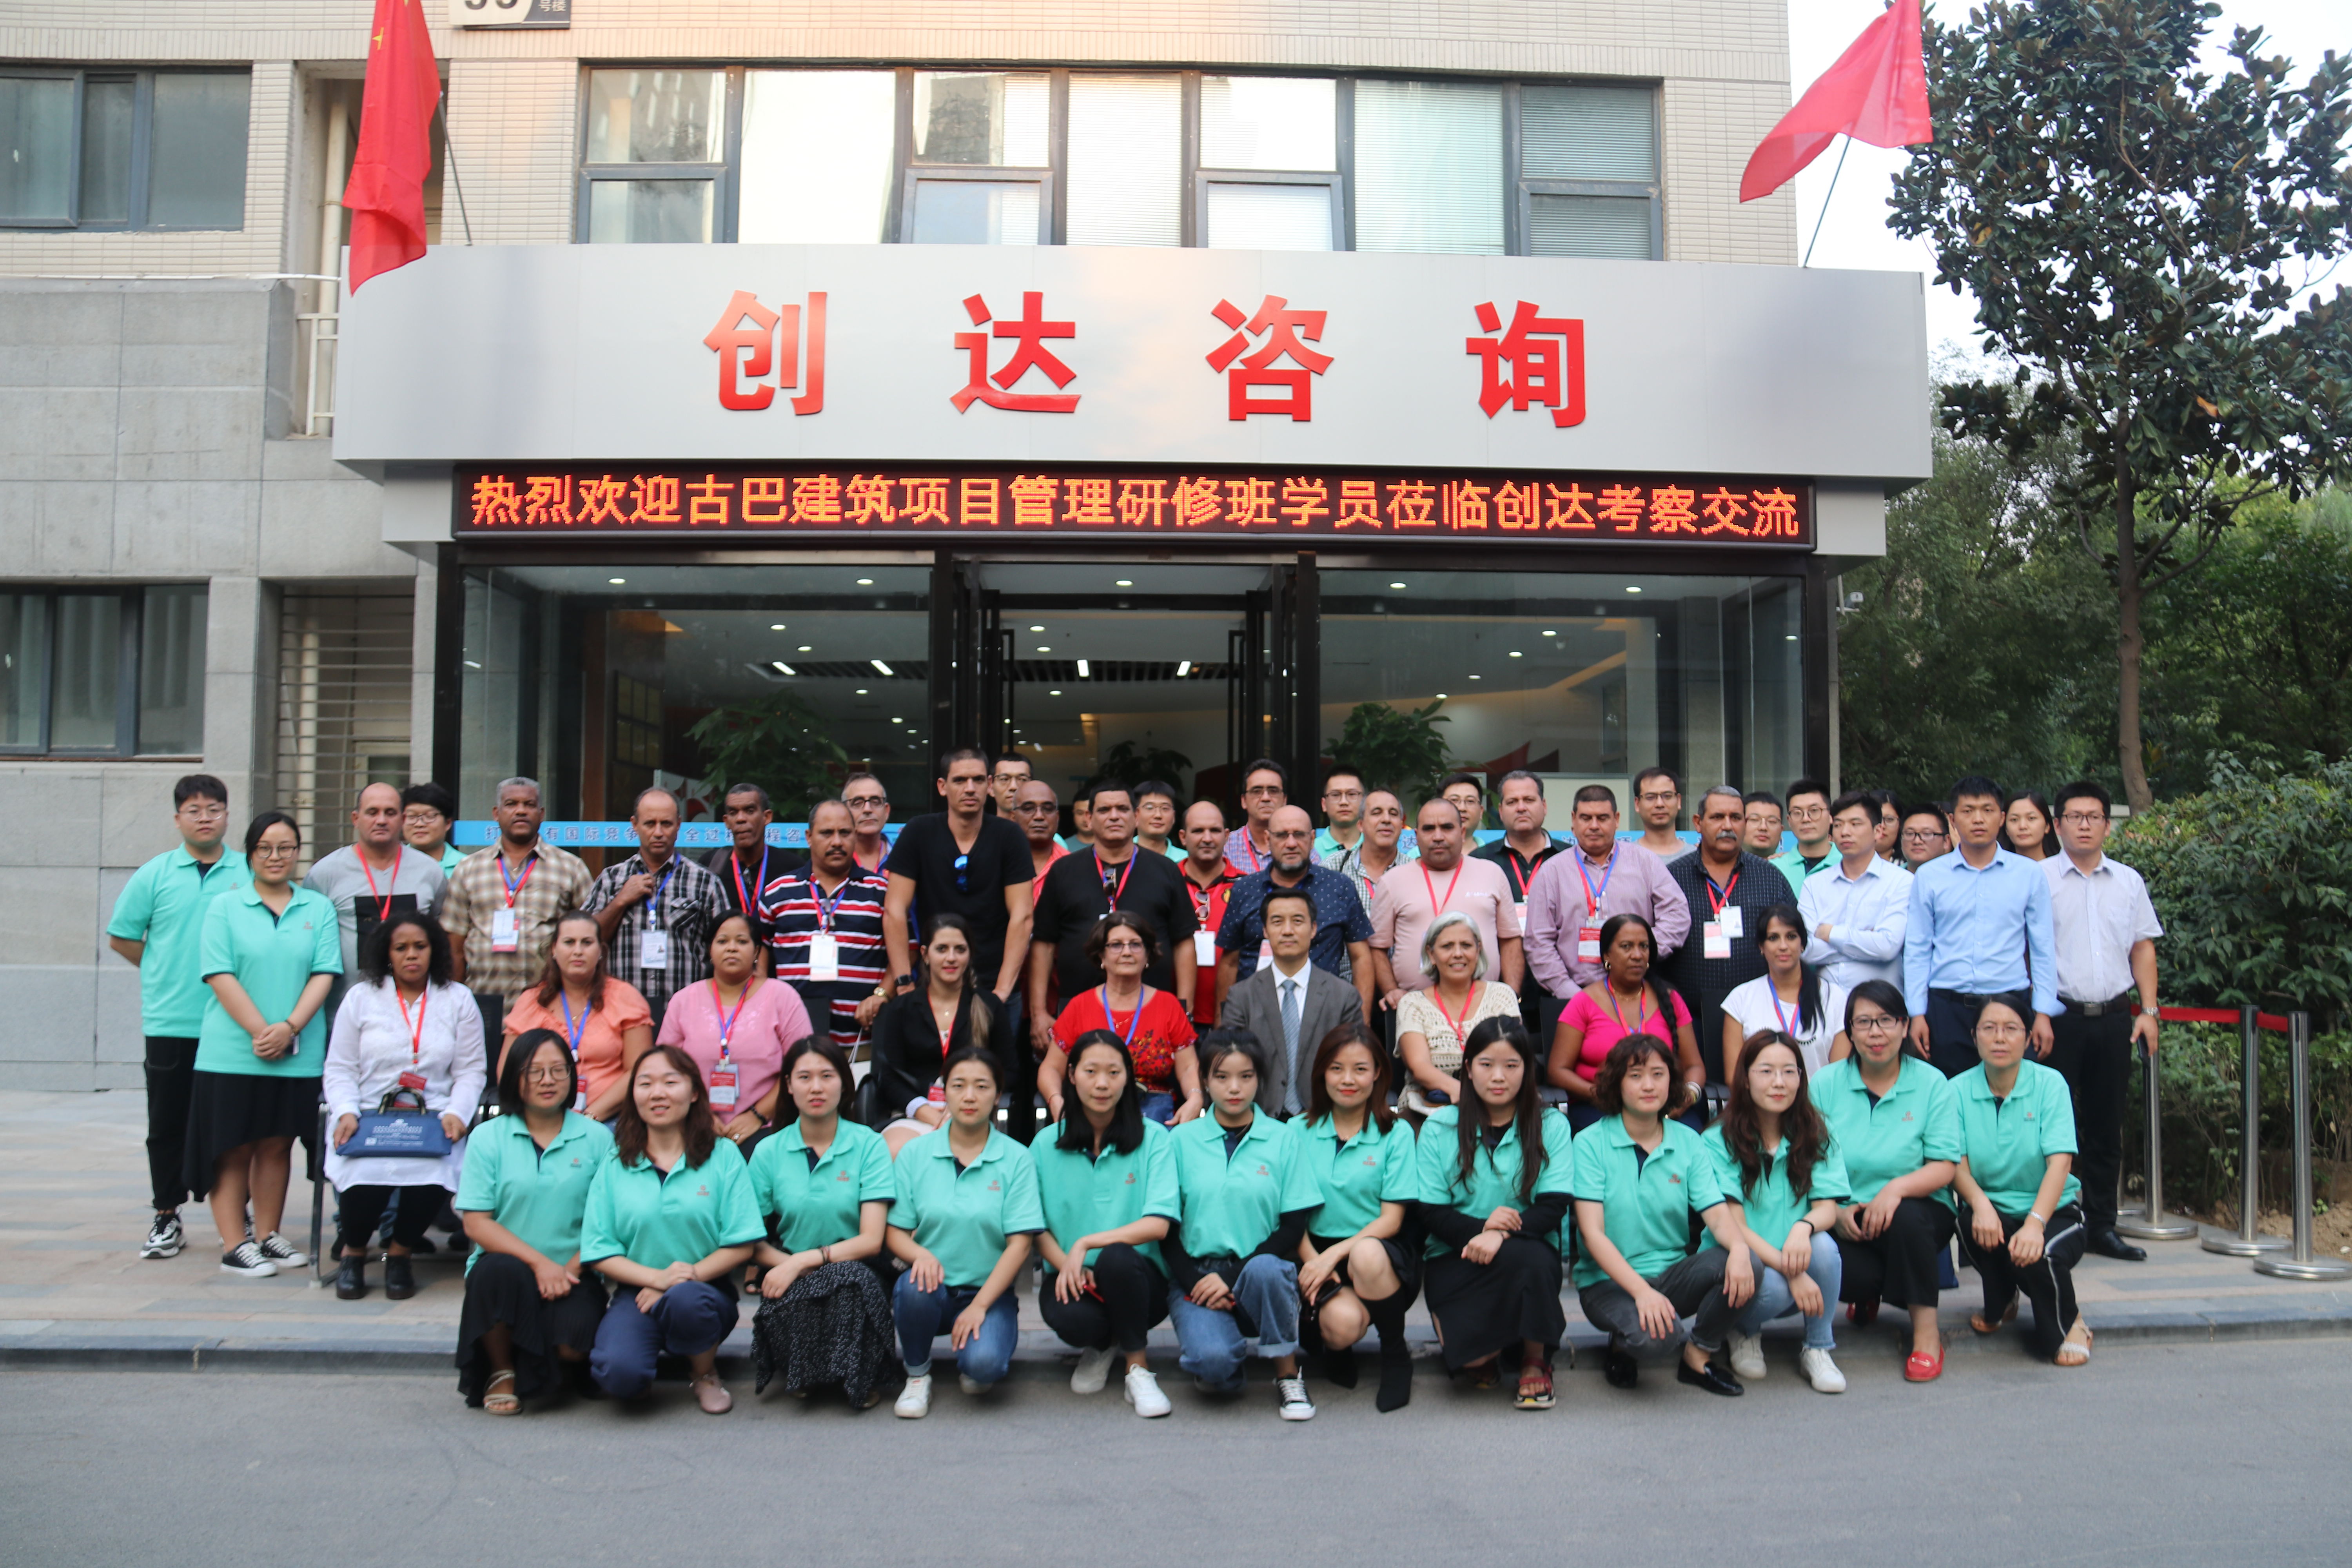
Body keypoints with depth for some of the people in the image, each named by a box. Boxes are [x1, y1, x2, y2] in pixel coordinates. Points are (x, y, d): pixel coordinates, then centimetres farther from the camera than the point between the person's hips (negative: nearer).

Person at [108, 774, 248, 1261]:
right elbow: (121, 937, 10)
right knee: (168, 1124, 6)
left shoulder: (251, 874, 3)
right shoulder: (156, 874, 4)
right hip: (169, 1021, 1)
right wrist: (165, 973, 9)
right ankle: (167, 1219, 17)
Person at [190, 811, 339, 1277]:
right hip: (233, 1052, -2)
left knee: (277, 1146, 9)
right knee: (234, 1148, 2)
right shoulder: (225, 906, 3)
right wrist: (261, 1031, -14)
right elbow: (220, 976, -5)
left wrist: (289, 1028, -12)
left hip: (298, 1055, 2)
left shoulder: (319, 909, 9)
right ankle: (234, 1246, 7)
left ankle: (267, 1237, 19)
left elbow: (324, 974, 1)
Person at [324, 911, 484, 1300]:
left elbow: (471, 1070, 7)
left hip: (433, 1120, 0)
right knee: (365, 1177, -29)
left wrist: (457, 1114, -10)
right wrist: (346, 1114, -9)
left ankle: (400, 1251, 2)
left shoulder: (458, 999, 11)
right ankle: (354, 1251, 4)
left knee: (435, 1177, -29)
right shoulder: (360, 998, 12)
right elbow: (339, 1069, 8)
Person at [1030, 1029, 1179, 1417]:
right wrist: (1067, 1266, -17)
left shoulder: (1153, 1139, -4)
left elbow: (1157, 1225, -13)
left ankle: (1138, 1369, -10)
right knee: (1069, 1318, -33)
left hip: (1138, 1280, -1)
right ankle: (1103, 1345, 8)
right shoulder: (1047, 1146, 3)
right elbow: (1037, 1228, 3)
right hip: (1070, 1275, 1)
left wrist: (1086, 1244, -20)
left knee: (1116, 1258, -35)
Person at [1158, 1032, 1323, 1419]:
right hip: (1196, 1275, 0)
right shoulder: (1182, 1140, 6)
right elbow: (1166, 1227, 5)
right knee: (1213, 1360, -30)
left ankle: (1288, 1373, -11)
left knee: (1266, 1269, -36)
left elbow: (1293, 1227, 0)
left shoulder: (1283, 1138, 4)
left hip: (1263, 1267, 1)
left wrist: (1233, 1276, -12)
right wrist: (1195, 1282, -11)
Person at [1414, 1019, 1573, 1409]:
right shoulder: (1439, 1128, 3)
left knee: (1523, 1257, -37)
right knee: (1470, 1352, -28)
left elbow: (1553, 1208, -7)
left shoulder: (1552, 1127, 3)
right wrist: (1481, 1227, -22)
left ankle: (1534, 1361, -7)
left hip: (1526, 1250, 1)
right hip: (1455, 1256, 0)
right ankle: (1483, 1354, 13)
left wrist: (1502, 1234, -26)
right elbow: (1431, 1213, -2)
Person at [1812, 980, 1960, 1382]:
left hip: (1918, 1213, 0)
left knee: (1906, 1216, -36)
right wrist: (1837, 1208, -16)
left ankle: (1926, 1331, -17)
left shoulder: (1931, 1084, 1)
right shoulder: (1825, 1085, 4)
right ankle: (1866, 1296, 12)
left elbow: (1945, 1167, -6)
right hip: (1847, 1221, 0)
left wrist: (1898, 1187, -25)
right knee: (1852, 1276, -30)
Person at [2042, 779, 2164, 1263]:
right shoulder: (2039, 878, -1)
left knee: (2107, 1126, 9)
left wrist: (2149, 1011, 5)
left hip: (2114, 1018, 4)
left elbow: (2143, 949, 14)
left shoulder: (2128, 881, 12)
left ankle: (2101, 1225, 18)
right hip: (2060, 1017, -4)